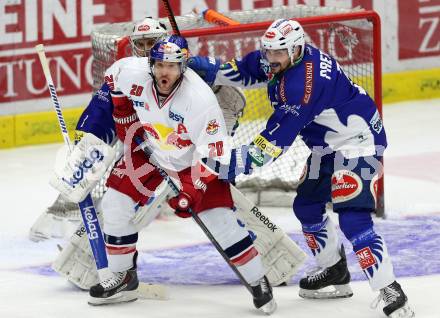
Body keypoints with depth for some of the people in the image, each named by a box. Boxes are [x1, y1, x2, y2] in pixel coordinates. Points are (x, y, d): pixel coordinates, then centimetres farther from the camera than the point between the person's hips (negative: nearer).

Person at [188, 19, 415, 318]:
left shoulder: (306, 81, -31)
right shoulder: (282, 59, -3)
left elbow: (280, 133, -31)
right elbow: (246, 71, 14)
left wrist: (243, 161, -30)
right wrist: (211, 69, 0)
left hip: (359, 141, -11)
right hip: (328, 144, 11)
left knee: (353, 218, -21)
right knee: (307, 205, 18)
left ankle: (391, 292, -20)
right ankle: (335, 273, 36)